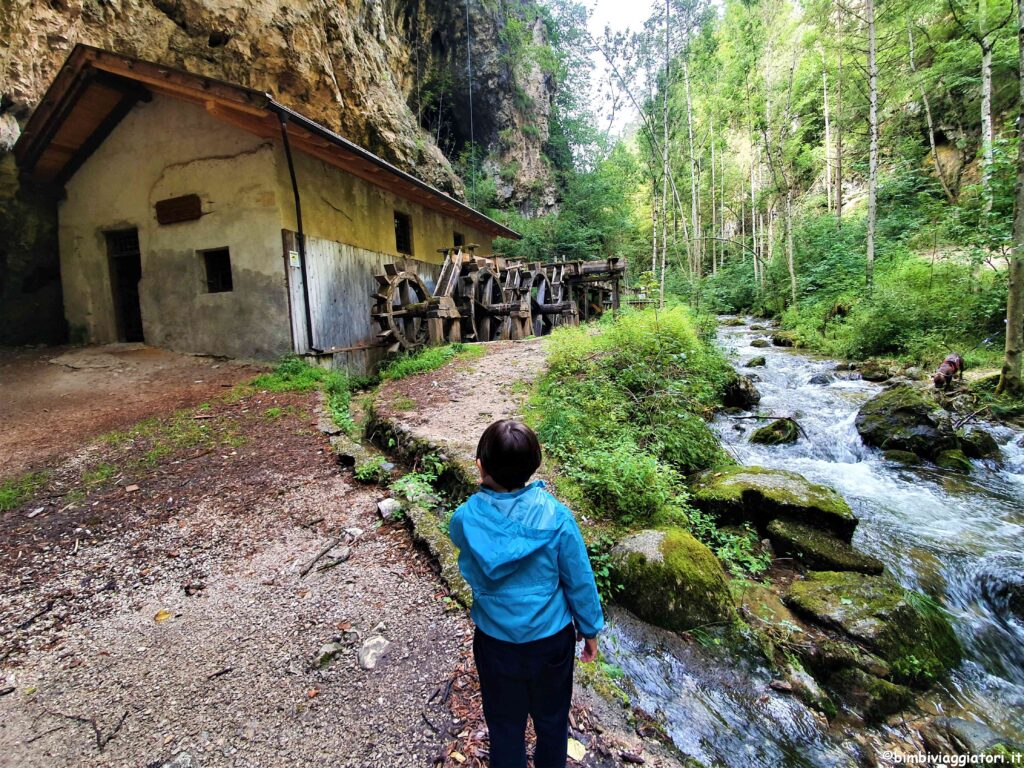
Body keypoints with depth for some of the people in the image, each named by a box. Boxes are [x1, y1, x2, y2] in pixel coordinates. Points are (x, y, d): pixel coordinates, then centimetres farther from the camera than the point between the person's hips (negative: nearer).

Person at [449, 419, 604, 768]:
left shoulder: (465, 519, -22)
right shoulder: (556, 516, -24)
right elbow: (580, 580, -12)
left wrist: (487, 491, -3)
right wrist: (590, 629, 5)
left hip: (496, 641, 0)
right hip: (551, 638, 0)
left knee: (505, 725, 25)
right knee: (552, 719, 28)